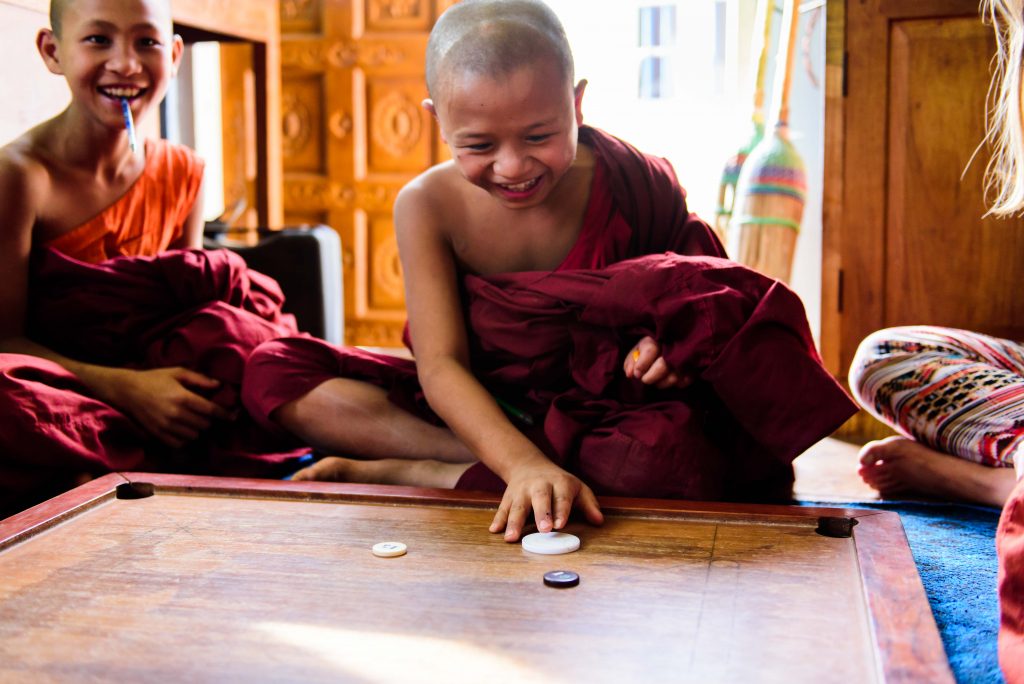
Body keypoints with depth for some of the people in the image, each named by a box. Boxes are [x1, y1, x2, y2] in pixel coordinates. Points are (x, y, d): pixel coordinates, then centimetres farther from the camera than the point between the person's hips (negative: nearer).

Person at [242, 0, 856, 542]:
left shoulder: (637, 186, -12)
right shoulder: (429, 206, -10)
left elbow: (702, 296, 3)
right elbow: (441, 365, -19)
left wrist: (679, 342, -23)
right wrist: (524, 464, -38)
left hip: (603, 420, -1)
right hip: (479, 411, 1)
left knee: (674, 453, -39)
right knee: (274, 374, -15)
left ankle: (402, 473, -24)